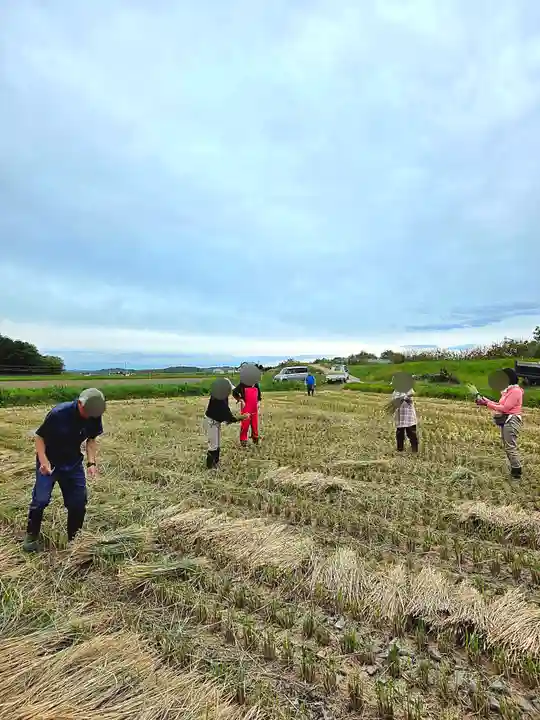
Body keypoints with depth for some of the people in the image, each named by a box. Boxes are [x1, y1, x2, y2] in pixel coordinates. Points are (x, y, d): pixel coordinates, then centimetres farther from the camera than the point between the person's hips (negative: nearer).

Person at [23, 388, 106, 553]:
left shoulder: (94, 417, -16)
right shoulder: (59, 413, -29)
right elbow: (39, 436, -16)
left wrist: (91, 462, -10)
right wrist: (43, 461, -26)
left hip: (73, 463, 4)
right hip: (49, 461, -3)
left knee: (78, 502, 3)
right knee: (40, 499, -5)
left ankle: (73, 539, 22)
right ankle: (32, 535, 22)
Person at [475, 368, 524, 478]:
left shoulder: (515, 391, -16)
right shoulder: (508, 390, 13)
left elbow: (504, 408, -19)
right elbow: (501, 405, 10)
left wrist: (487, 404, -17)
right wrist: (485, 400, 4)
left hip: (511, 421, -10)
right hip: (505, 421, 10)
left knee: (511, 447, -5)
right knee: (507, 447, 15)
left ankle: (517, 472, 5)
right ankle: (514, 469, 25)